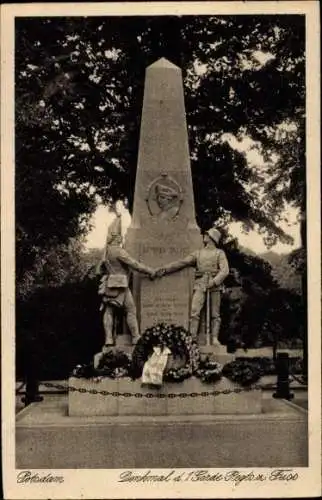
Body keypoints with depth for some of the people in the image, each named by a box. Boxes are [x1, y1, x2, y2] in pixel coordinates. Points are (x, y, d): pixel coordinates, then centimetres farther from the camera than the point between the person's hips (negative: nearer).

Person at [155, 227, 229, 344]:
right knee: (194, 311, -13)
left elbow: (225, 270, -5)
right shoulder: (198, 253, 20)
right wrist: (165, 269, 6)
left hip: (214, 286, -2)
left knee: (215, 314, -2)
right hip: (200, 285, 2)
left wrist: (214, 281, -20)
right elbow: (181, 263, 14)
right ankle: (192, 338, -17)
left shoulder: (220, 253, 10)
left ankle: (214, 338, -3)